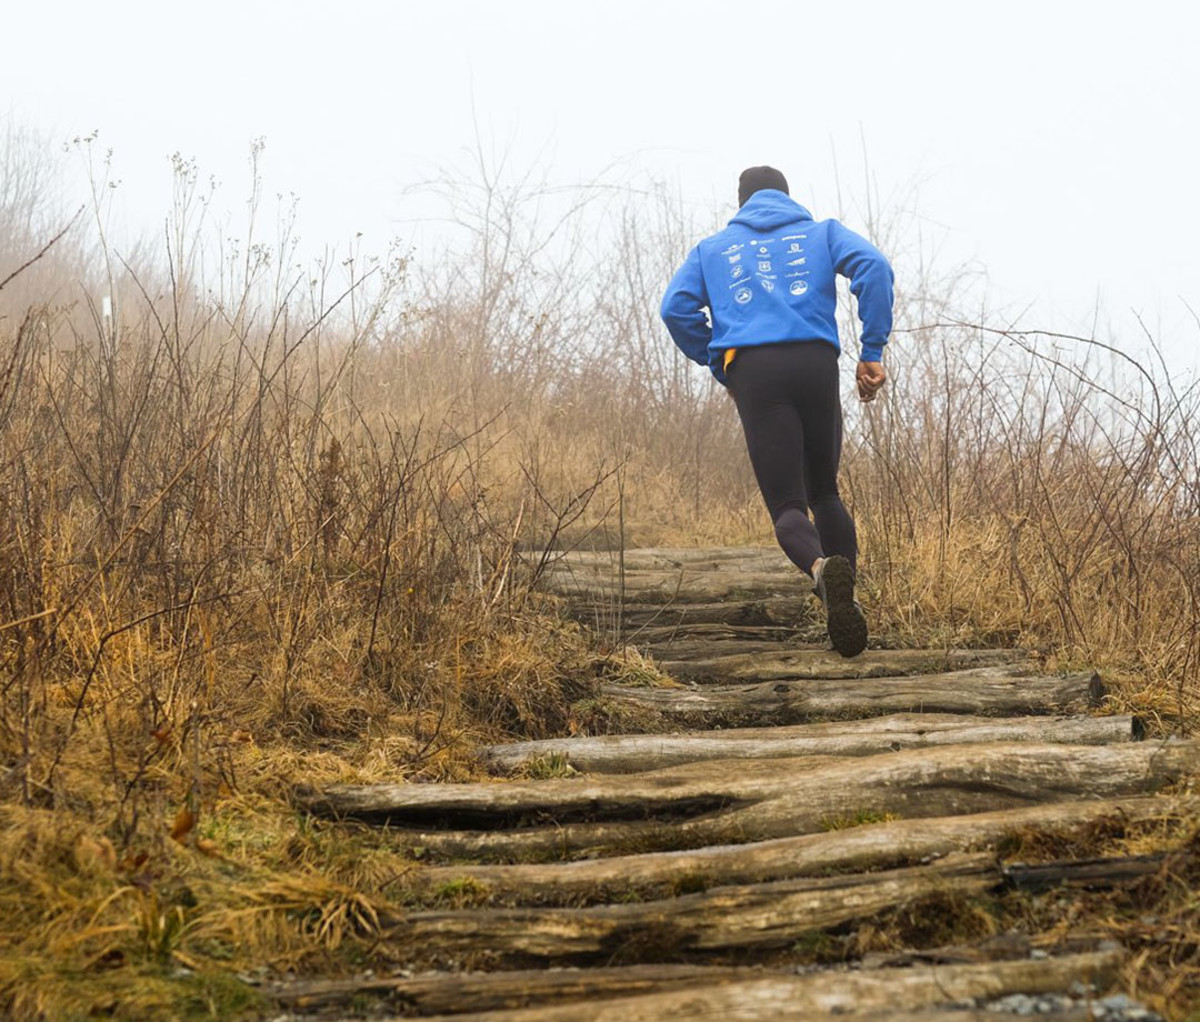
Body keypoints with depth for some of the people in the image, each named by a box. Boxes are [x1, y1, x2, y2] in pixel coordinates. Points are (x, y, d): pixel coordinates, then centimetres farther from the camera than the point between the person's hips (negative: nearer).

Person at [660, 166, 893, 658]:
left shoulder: (711, 248, 25)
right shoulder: (822, 232, 22)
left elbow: (676, 308, 10)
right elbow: (873, 266, 2)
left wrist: (719, 367, 17)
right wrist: (872, 350, 1)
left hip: (753, 370, -1)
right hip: (816, 363, 1)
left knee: (788, 504, -4)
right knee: (824, 489, 18)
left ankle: (821, 565, -37)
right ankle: (846, 596, 3)